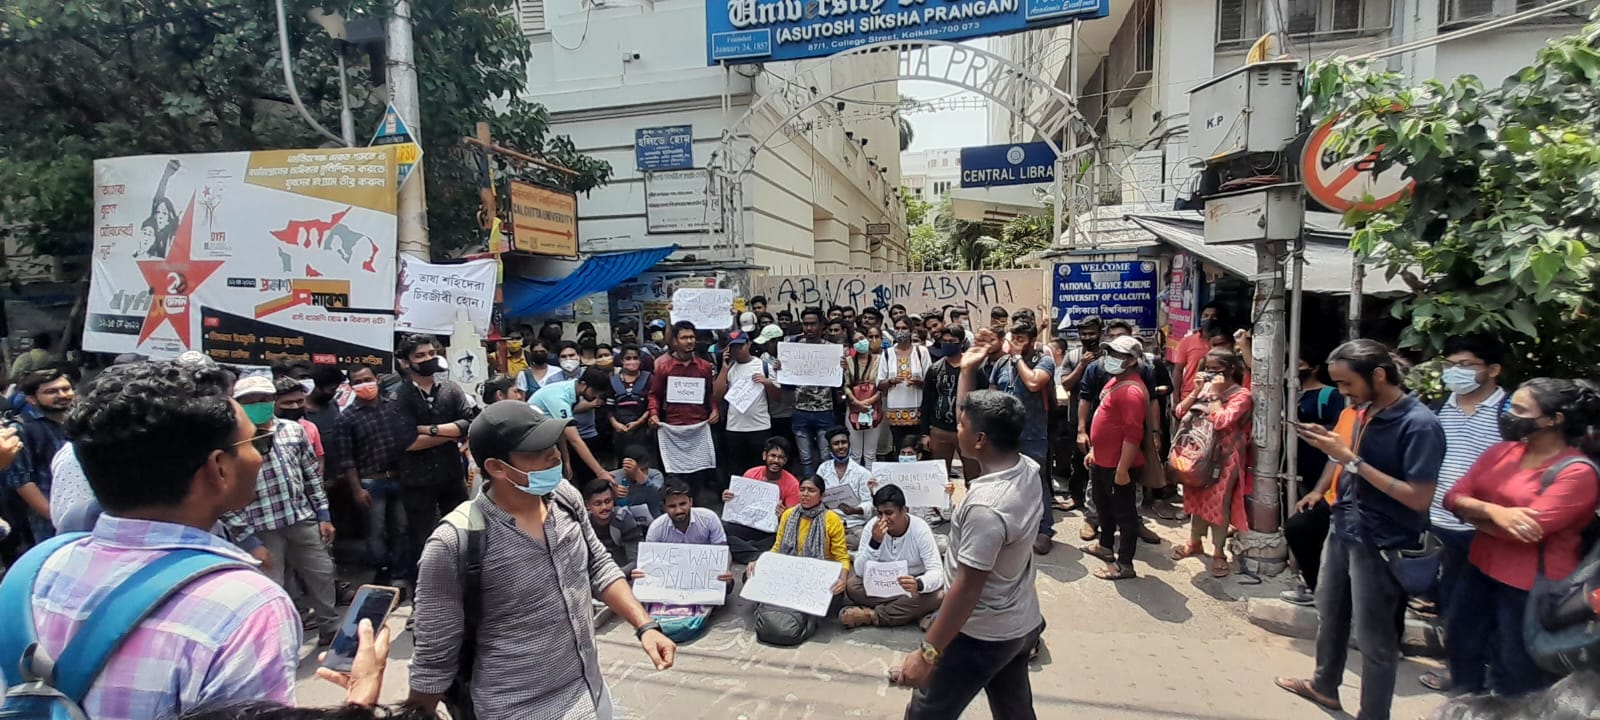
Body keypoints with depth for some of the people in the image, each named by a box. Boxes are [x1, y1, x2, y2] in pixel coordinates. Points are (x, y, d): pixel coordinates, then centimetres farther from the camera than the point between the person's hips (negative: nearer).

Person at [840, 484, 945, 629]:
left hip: (914, 583, -1)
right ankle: (908, 611, -18)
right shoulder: (872, 526, -16)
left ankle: (872, 615, -25)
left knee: (937, 595, -33)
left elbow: (937, 572, -27)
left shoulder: (920, 529, -20)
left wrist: (918, 584, -50)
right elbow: (860, 571, -18)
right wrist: (875, 541, -33)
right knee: (851, 586, -26)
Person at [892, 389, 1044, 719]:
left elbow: (967, 587, -31)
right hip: (1022, 623, 9)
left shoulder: (985, 507, -36)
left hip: (982, 634, -9)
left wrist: (927, 652, -25)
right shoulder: (1028, 469, -10)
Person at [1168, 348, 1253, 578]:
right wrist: (1197, 391, -8)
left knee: (1218, 504, 1)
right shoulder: (1207, 388, 8)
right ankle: (1195, 542, 33)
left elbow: (1221, 421, -25)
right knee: (1197, 498, 17)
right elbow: (1181, 411, 2)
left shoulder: (1241, 395, -12)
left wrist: (1215, 394, -18)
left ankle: (1219, 553, 14)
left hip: (1224, 459, -6)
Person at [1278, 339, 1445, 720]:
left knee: (1374, 638, 7)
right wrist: (1331, 444, -4)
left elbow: (1419, 498, -23)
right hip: (1343, 528, 8)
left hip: (1379, 541, -8)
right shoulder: (1367, 411, 3)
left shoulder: (1419, 424, -21)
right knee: (1329, 614, 24)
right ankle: (1324, 685, 44)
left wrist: (1351, 460, -25)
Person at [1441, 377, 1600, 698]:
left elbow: (1526, 529, -25)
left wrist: (1473, 514, -9)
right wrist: (1494, 511, -23)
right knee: (1461, 648, 22)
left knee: (1515, 675, 10)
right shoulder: (1501, 451, 1)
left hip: (1531, 585, -7)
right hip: (1480, 569, 7)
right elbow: (1453, 497, -4)